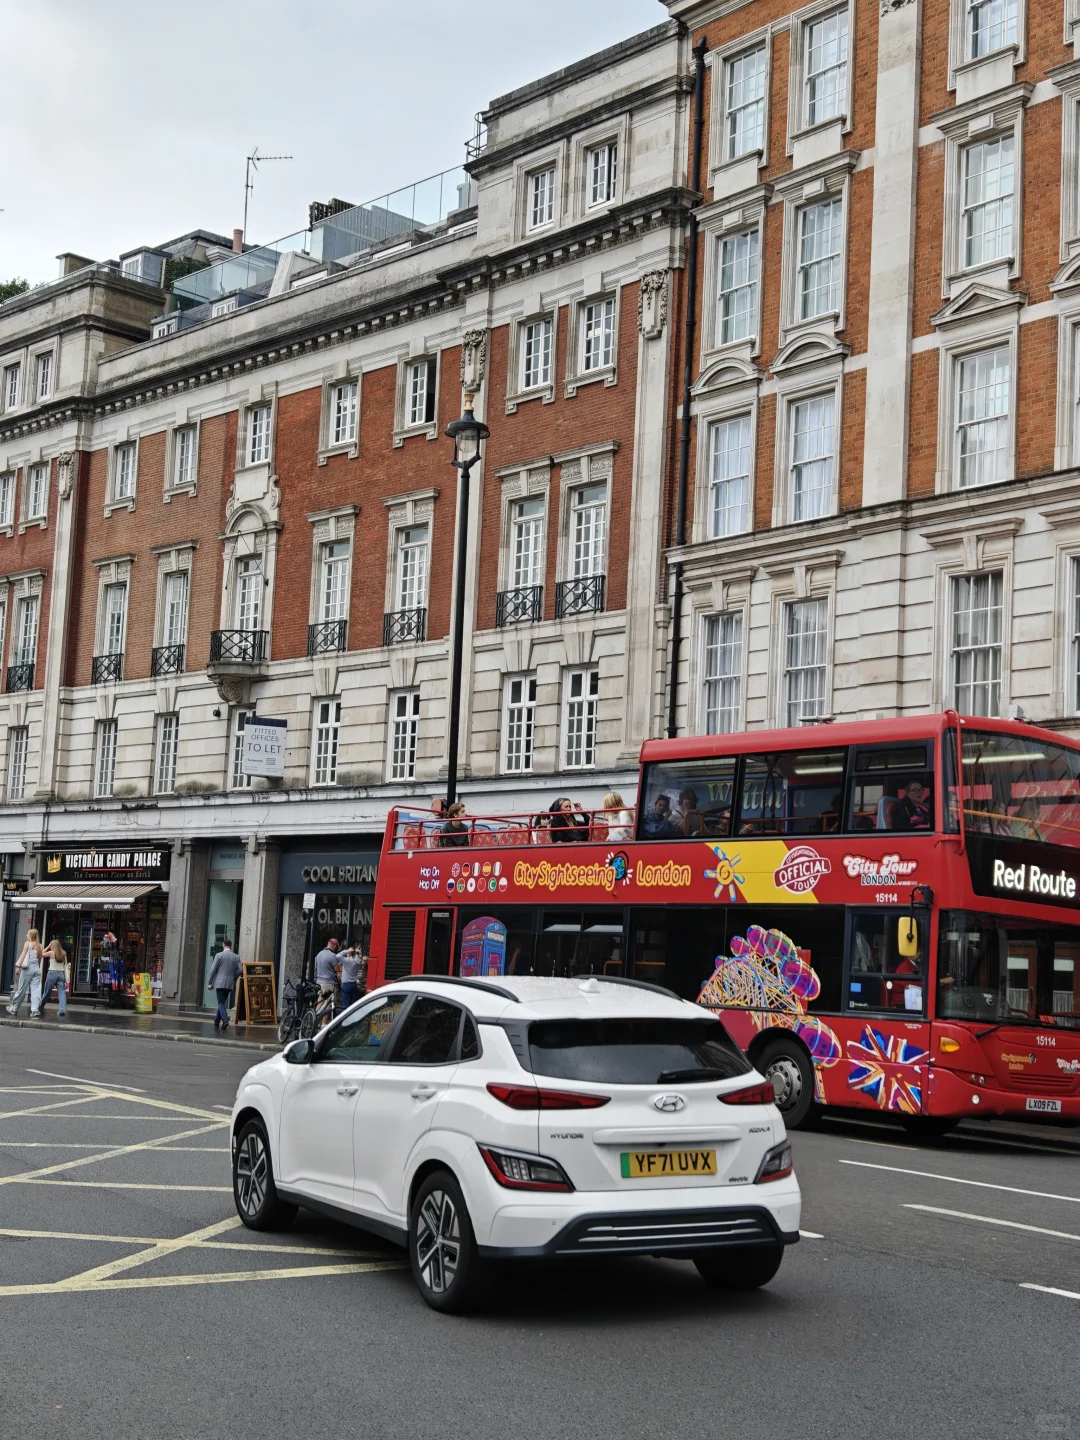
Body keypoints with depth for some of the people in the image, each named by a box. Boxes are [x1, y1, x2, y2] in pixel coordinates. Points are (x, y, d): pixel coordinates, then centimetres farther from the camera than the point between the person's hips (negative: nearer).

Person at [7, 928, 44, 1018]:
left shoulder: (28, 943, -2)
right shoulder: (39, 946, 11)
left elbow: (23, 955, -8)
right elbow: (40, 957, 10)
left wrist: (18, 966, -8)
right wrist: (37, 967, 16)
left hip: (28, 968, -4)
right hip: (37, 968, 4)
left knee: (21, 989, 4)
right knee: (36, 989, -2)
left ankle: (14, 1009, 15)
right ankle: (35, 1009, -16)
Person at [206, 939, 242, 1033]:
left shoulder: (219, 955, -5)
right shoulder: (236, 957, 5)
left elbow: (213, 969, -6)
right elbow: (239, 970, 0)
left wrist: (209, 983, -2)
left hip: (220, 983, -4)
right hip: (230, 984, 4)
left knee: (221, 1002, -4)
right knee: (222, 1002, 17)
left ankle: (225, 1020, -21)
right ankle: (217, 1020, 23)